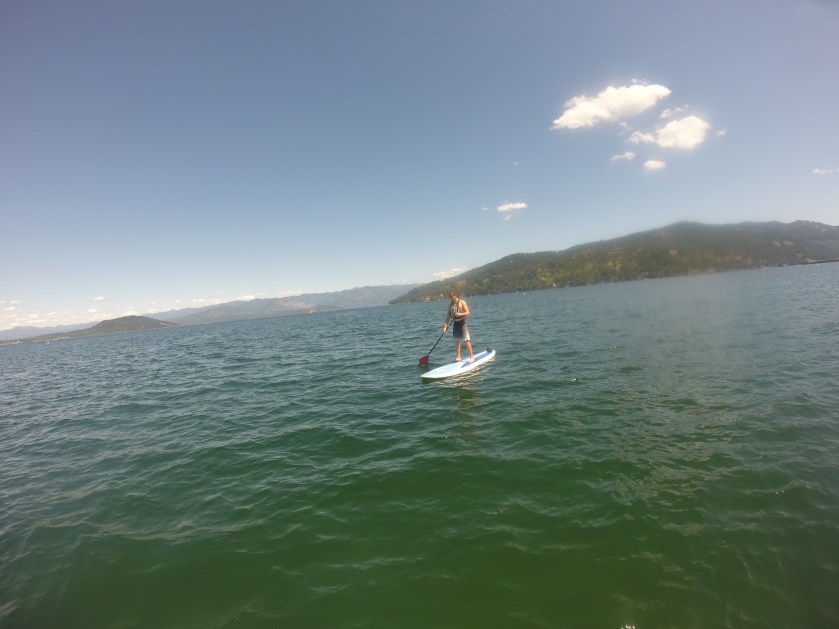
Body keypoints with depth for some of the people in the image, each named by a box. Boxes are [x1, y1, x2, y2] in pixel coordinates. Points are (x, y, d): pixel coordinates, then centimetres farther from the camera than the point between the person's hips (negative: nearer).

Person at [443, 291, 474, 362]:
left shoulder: (462, 302, -7)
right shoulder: (450, 305, 8)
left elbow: (468, 313, -12)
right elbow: (448, 316, 9)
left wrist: (460, 314, -30)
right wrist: (445, 326, 2)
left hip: (462, 323, -6)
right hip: (455, 323, 6)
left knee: (466, 340, -7)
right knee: (457, 341, 9)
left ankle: (471, 356, -1)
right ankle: (458, 357, 17)